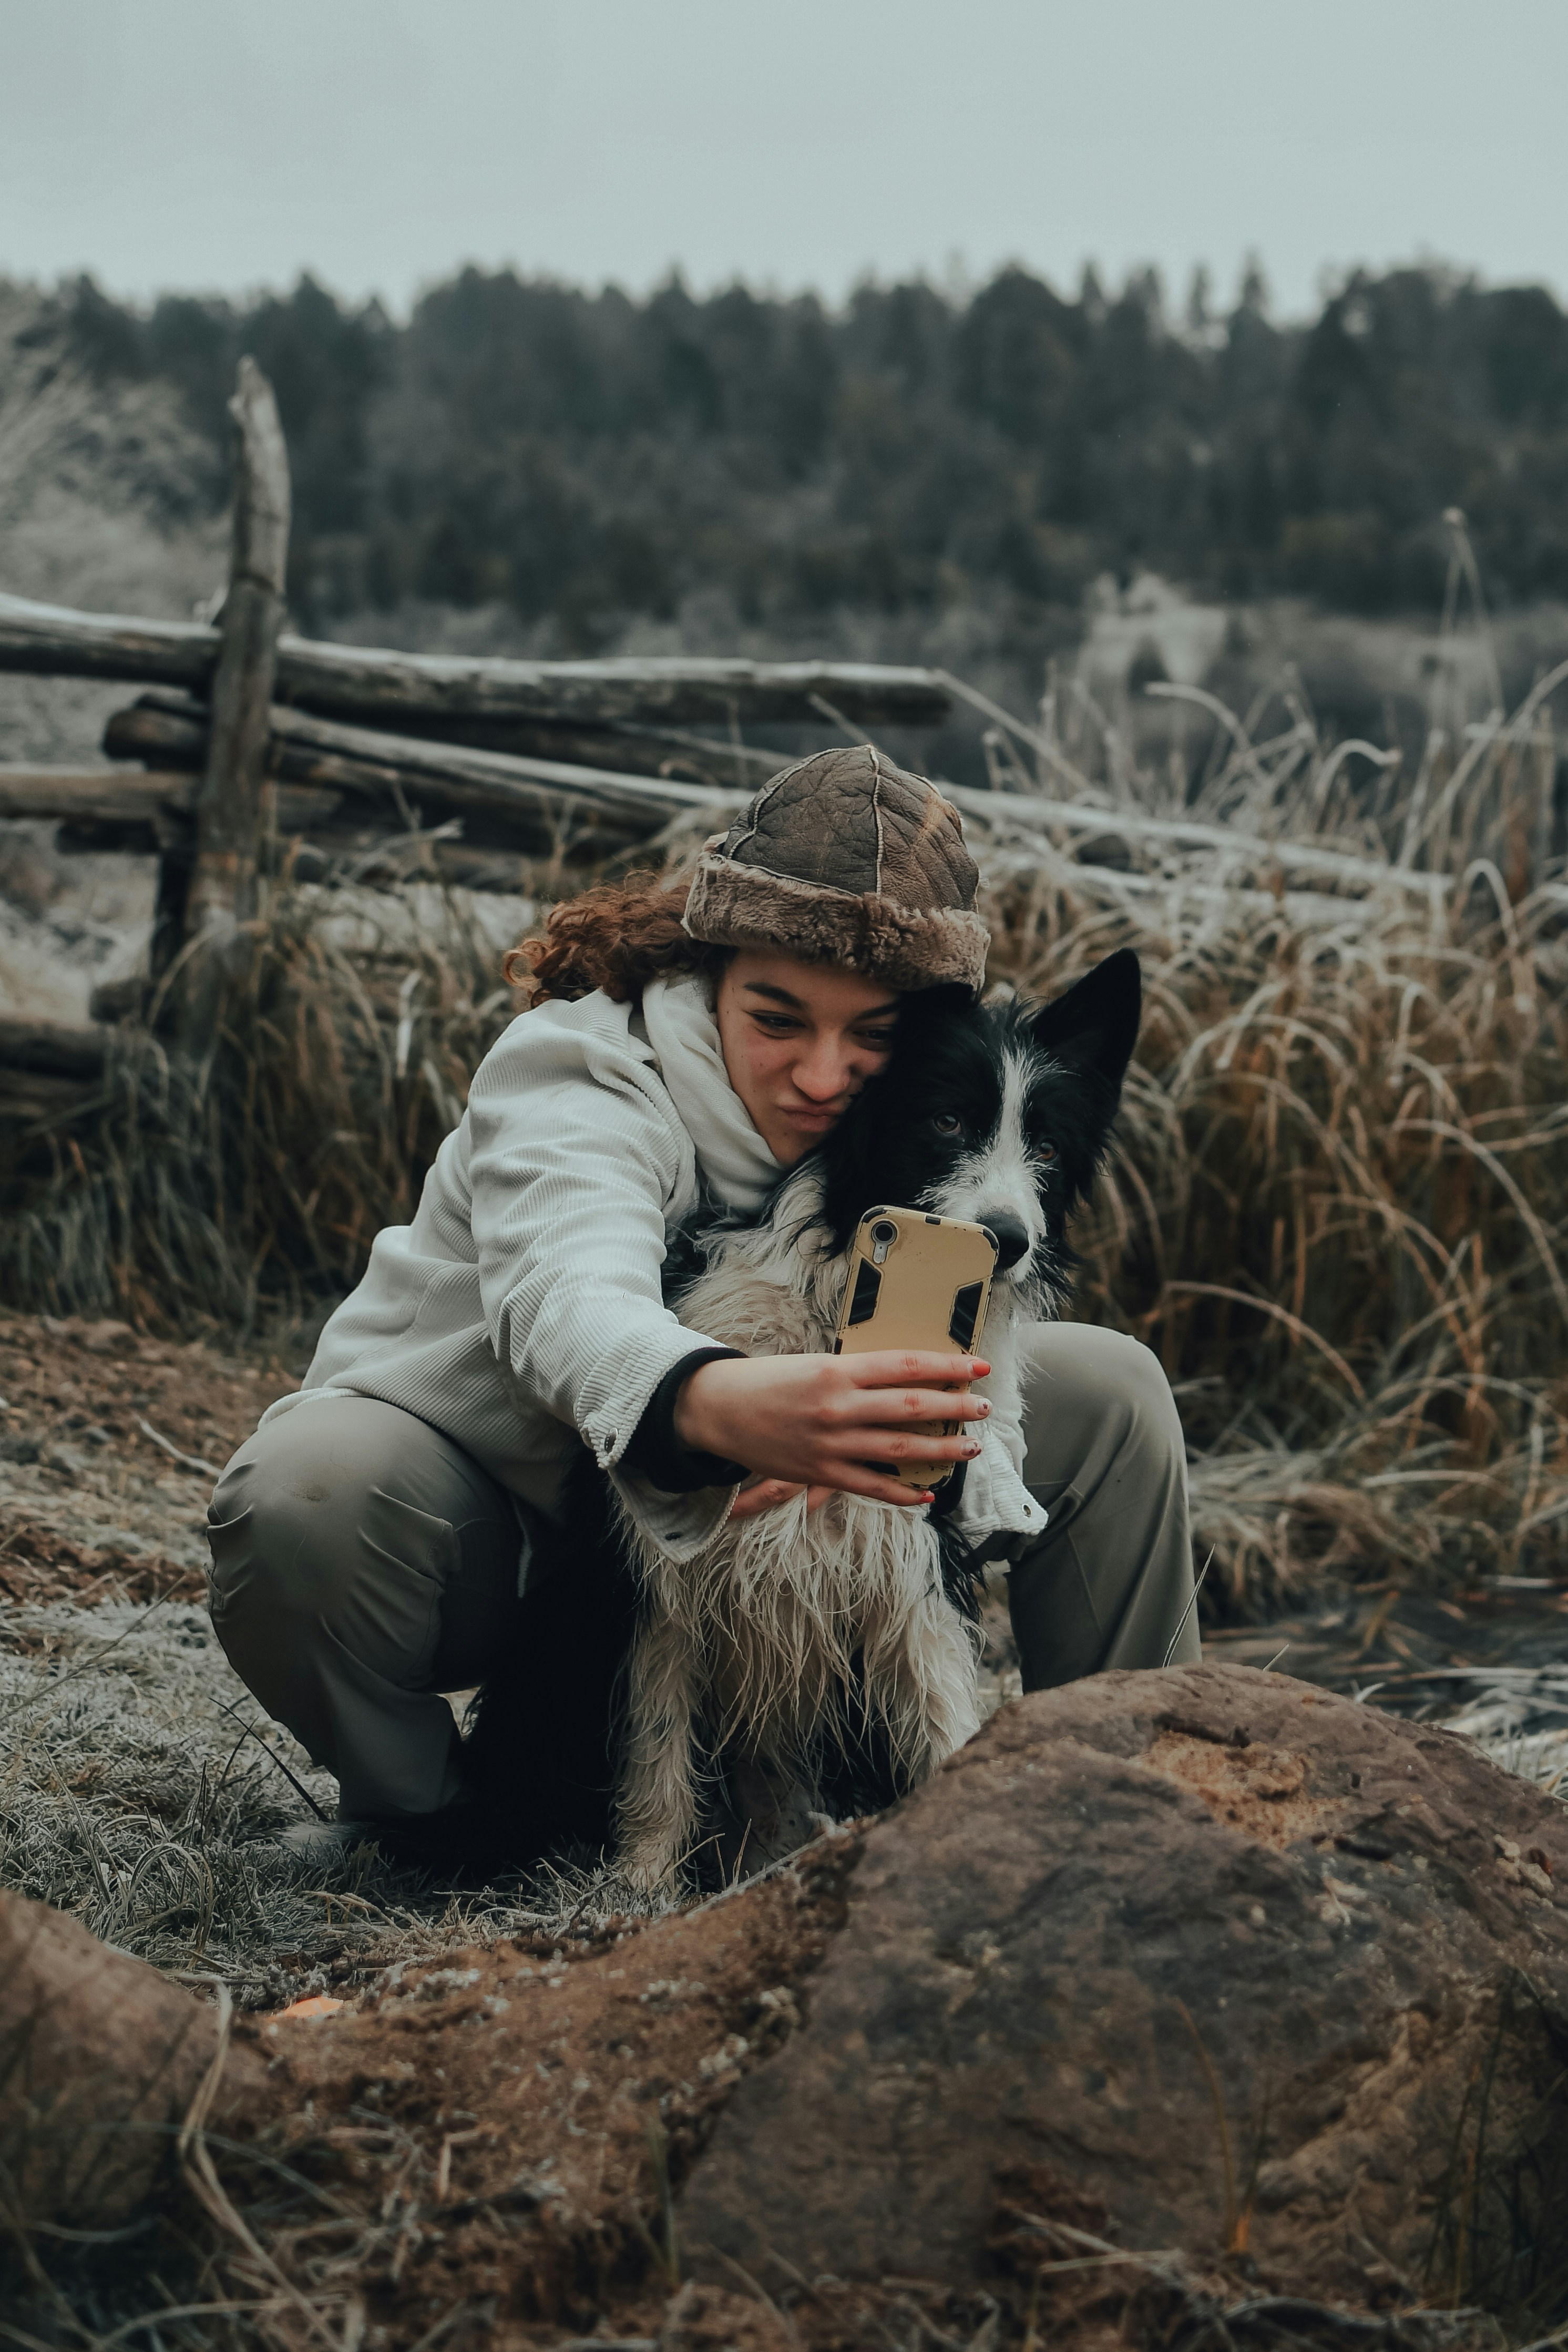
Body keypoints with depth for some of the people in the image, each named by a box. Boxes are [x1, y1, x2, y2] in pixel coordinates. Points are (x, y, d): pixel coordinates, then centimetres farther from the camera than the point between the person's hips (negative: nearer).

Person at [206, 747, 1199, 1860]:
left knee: (1105, 1386, -9)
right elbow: (569, 1297, -49)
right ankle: (413, 1807, -8)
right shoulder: (578, 1079, -27)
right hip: (499, 1536, -4)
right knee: (305, 1495, -39)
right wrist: (718, 1405, -73)